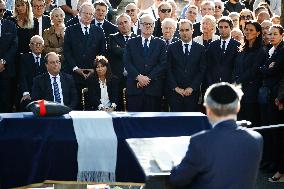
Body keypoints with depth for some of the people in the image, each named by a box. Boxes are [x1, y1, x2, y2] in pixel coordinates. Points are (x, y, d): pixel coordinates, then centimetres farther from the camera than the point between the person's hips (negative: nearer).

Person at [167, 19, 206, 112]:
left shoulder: (200, 49, 7)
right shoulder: (172, 48, 7)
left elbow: (202, 71, 3)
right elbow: (169, 70, 4)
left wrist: (192, 87, -6)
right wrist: (176, 87, -6)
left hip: (192, 92, 0)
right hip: (175, 92, 0)